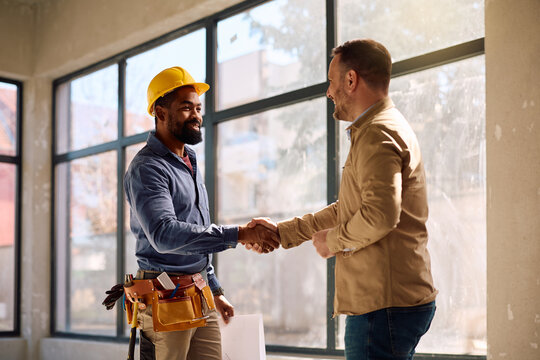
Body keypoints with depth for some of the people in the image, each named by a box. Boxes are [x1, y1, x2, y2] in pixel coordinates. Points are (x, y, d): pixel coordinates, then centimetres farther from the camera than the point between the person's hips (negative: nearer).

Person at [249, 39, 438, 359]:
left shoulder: (377, 134, -13)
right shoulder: (386, 128, 22)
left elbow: (380, 215, -27)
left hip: (385, 305, -10)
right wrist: (282, 232, 26)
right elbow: (346, 210, 27)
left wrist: (334, 241, -10)